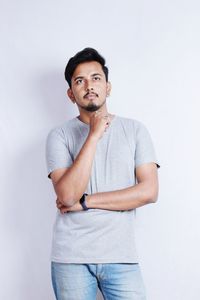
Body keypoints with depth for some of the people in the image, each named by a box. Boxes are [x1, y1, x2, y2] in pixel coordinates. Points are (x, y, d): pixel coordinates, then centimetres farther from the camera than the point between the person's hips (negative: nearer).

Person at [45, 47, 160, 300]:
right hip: (71, 257, 0)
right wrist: (93, 136, -16)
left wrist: (85, 201, -8)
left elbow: (149, 191, -5)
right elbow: (67, 196, -13)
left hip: (121, 255, 1)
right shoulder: (59, 135, 0)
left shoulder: (135, 130, 4)